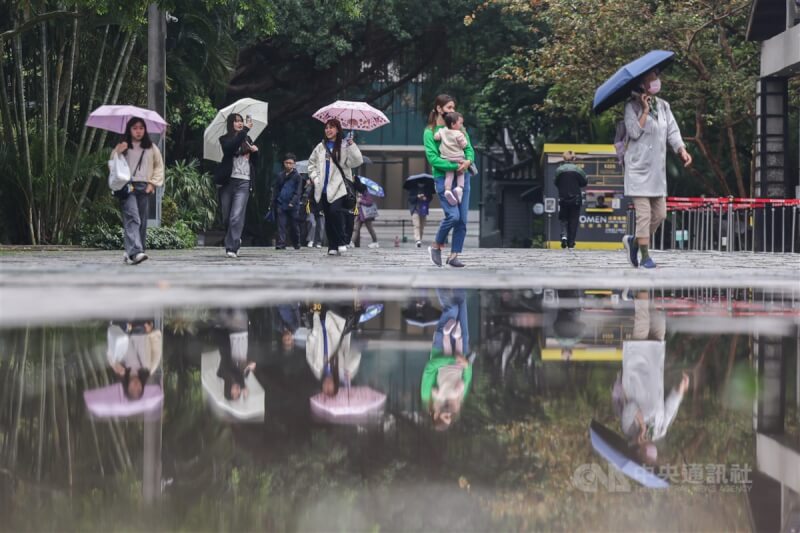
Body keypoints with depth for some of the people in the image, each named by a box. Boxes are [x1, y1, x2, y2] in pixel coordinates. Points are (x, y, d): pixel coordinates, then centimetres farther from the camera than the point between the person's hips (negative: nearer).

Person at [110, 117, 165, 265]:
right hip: (128, 187, -3)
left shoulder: (151, 148, 14)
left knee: (142, 221, 1)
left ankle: (131, 252, 9)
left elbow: (159, 166, 19)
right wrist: (118, 153, -12)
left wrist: (153, 183, 7)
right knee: (132, 218, -17)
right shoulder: (122, 147, 8)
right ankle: (135, 252, -30)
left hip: (144, 188, 3)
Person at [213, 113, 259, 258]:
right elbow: (231, 147, -19)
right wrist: (245, 130, -20)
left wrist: (255, 151, 0)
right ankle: (235, 240, 30)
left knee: (237, 217, -12)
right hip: (227, 181, -1)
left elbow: (254, 162, 21)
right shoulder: (225, 139, 5)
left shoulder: (247, 140, 15)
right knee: (227, 217, 7)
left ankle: (232, 248, -15)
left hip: (243, 182, 1)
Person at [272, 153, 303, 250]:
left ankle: (296, 244, 20)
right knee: (281, 225, -6)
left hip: (293, 206, -2)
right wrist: (273, 204, 7)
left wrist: (292, 202, -16)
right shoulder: (279, 175, 10)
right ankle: (280, 244, -10)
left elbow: (298, 192, -5)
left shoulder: (297, 176, 0)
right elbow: (275, 190, 13)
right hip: (281, 205, 2)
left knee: (294, 226, 7)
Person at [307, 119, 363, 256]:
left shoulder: (344, 146, -1)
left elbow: (356, 161, -11)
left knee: (335, 211, -21)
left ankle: (341, 242, -8)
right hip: (323, 188, 5)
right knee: (328, 217, 5)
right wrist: (315, 177, 11)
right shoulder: (321, 147, 14)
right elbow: (312, 163, 25)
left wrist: (352, 146, -20)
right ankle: (332, 246, 11)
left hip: (338, 188, -5)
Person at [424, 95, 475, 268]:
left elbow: (469, 149, 11)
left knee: (462, 218, -1)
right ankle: (436, 246, 5)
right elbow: (433, 158, -10)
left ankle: (454, 255, 8)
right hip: (443, 177, -5)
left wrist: (468, 161, -12)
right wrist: (454, 166, -20)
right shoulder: (430, 132, -1)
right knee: (453, 215, -17)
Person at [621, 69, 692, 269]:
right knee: (644, 213, -9)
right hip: (639, 167, -6)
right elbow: (634, 132, -14)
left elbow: (672, 132, 8)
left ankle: (634, 241, 27)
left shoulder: (663, 106, 11)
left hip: (657, 168, 6)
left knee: (660, 214, 7)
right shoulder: (632, 106, -5)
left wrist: (682, 150, -7)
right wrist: (645, 111, -15)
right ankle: (645, 257, -4)